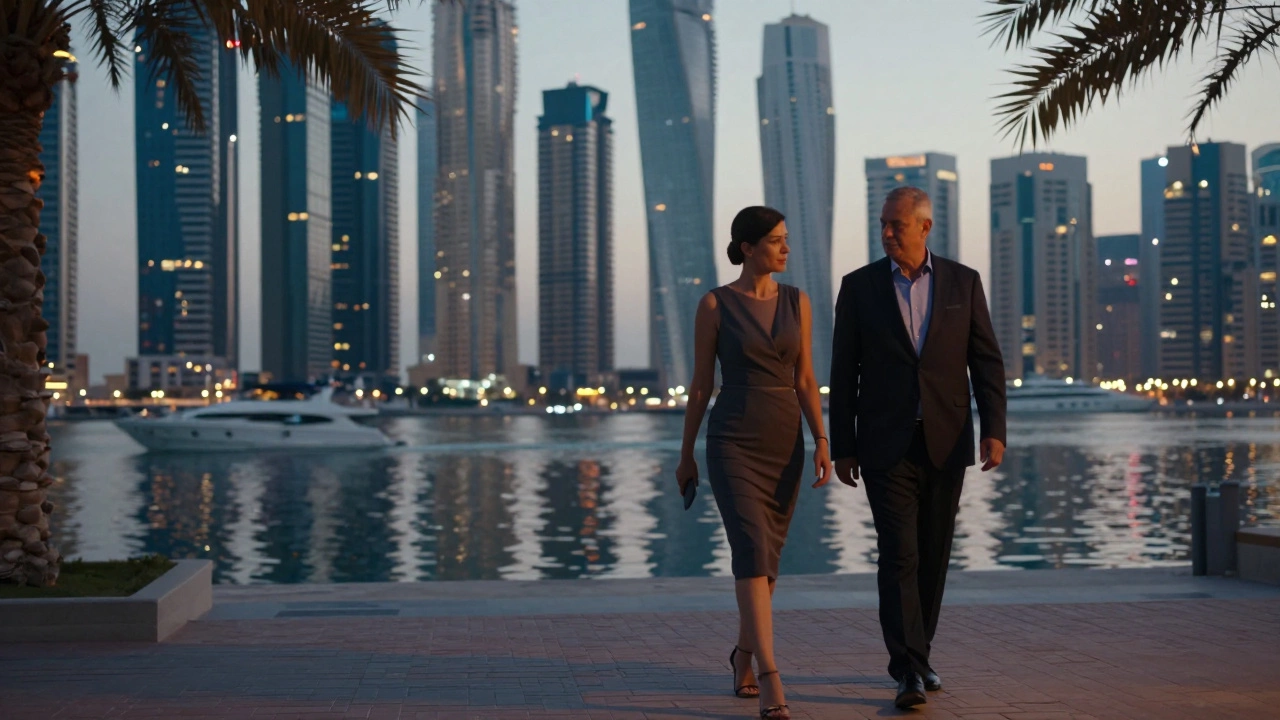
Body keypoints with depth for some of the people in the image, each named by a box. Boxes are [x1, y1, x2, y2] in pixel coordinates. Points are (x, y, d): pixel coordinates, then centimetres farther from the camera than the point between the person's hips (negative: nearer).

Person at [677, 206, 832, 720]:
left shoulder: (797, 302, 7)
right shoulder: (714, 304, -4)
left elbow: (805, 380, 7)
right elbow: (700, 384, 1)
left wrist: (821, 442, -3)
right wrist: (686, 454, 6)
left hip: (785, 442, 4)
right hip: (733, 442, -4)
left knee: (768, 555, 12)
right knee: (752, 551, -18)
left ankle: (744, 654, 37)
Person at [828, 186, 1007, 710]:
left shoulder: (963, 282, 4)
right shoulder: (859, 286, 1)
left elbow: (986, 361, 3)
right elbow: (844, 373, 3)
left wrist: (994, 429, -9)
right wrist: (842, 447, 0)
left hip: (945, 442, 2)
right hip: (886, 444, -2)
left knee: (933, 554, 9)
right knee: (898, 554, -10)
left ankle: (915, 654, 25)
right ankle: (909, 671, -12)